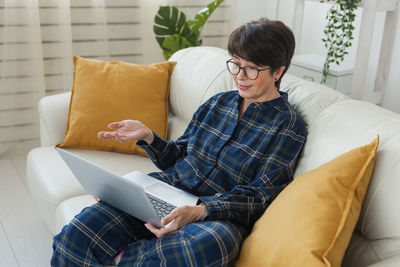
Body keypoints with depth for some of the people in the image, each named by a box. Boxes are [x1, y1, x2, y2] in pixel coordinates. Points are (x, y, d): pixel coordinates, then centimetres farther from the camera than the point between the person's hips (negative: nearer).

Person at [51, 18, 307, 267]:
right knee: (74, 237, -18)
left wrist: (200, 211, -25)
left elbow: (257, 196, -9)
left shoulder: (289, 126, 0)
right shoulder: (217, 103, 15)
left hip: (219, 216, -3)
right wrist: (147, 136, 1)